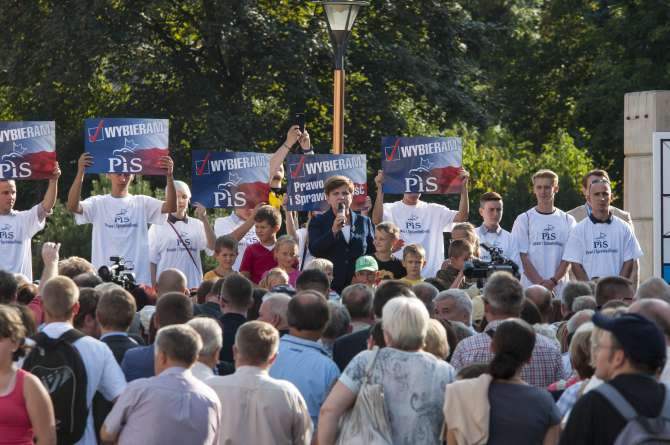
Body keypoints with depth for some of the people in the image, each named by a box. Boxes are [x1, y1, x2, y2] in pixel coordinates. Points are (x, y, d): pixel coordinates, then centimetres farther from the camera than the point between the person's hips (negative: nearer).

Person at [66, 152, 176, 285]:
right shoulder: (97, 203, 4)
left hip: (139, 279, 1)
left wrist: (169, 176, -23)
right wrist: (80, 172, -27)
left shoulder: (142, 203, 7)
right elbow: (72, 206, -14)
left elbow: (171, 207, -7)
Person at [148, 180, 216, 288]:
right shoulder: (157, 227, 2)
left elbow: (212, 246, -5)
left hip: (193, 286, 2)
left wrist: (204, 220, -14)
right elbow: (152, 262, 2)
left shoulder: (197, 225, 9)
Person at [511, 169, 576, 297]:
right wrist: (540, 283, -12)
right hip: (530, 288, -2)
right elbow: (523, 257, -1)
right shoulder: (523, 220, 6)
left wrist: (553, 281, -11)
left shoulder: (568, 221, 11)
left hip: (560, 289, 2)